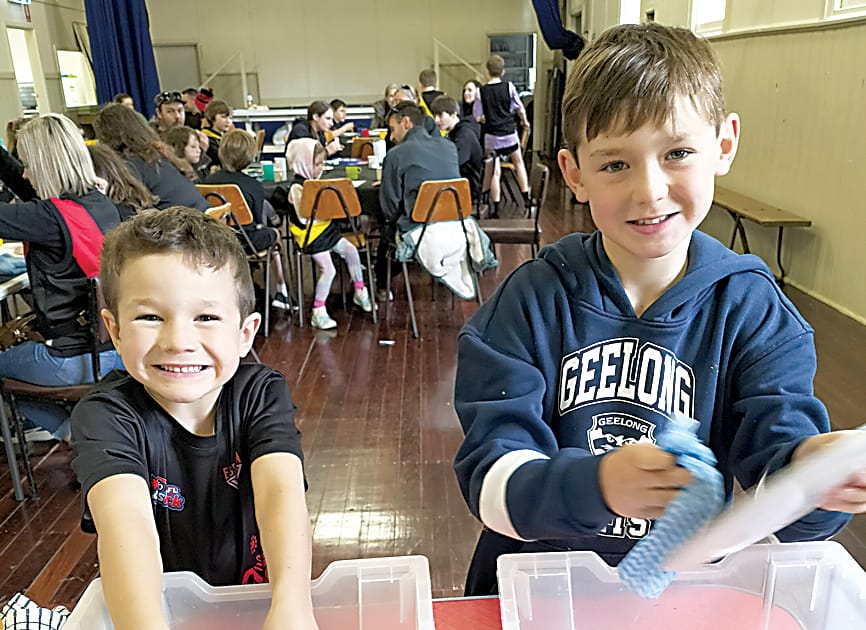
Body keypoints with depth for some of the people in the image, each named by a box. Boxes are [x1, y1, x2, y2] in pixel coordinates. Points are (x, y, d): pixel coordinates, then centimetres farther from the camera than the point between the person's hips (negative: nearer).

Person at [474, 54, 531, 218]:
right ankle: (526, 198, 25)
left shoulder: (481, 91, -7)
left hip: (492, 136, -1)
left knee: (495, 173, 3)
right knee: (519, 163, 23)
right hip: (509, 133, 1)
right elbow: (520, 110, 1)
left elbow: (478, 117, -5)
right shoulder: (509, 87, -5)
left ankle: (496, 209, 4)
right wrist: (525, 122, 21)